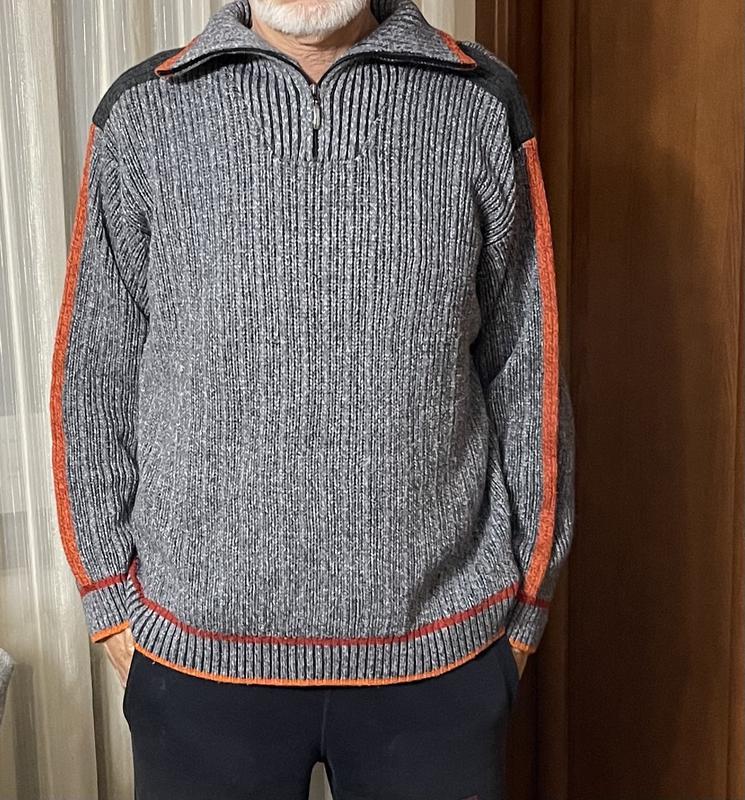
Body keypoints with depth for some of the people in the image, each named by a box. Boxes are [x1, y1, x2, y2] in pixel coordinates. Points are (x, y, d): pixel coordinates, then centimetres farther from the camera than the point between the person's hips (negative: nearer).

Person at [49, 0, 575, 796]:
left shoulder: (481, 104, -2)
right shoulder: (142, 112, -1)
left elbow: (526, 374, 2)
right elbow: (93, 377, 3)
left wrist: (524, 607, 5)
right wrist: (111, 599, 4)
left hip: (441, 646, 1)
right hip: (196, 644, 1)